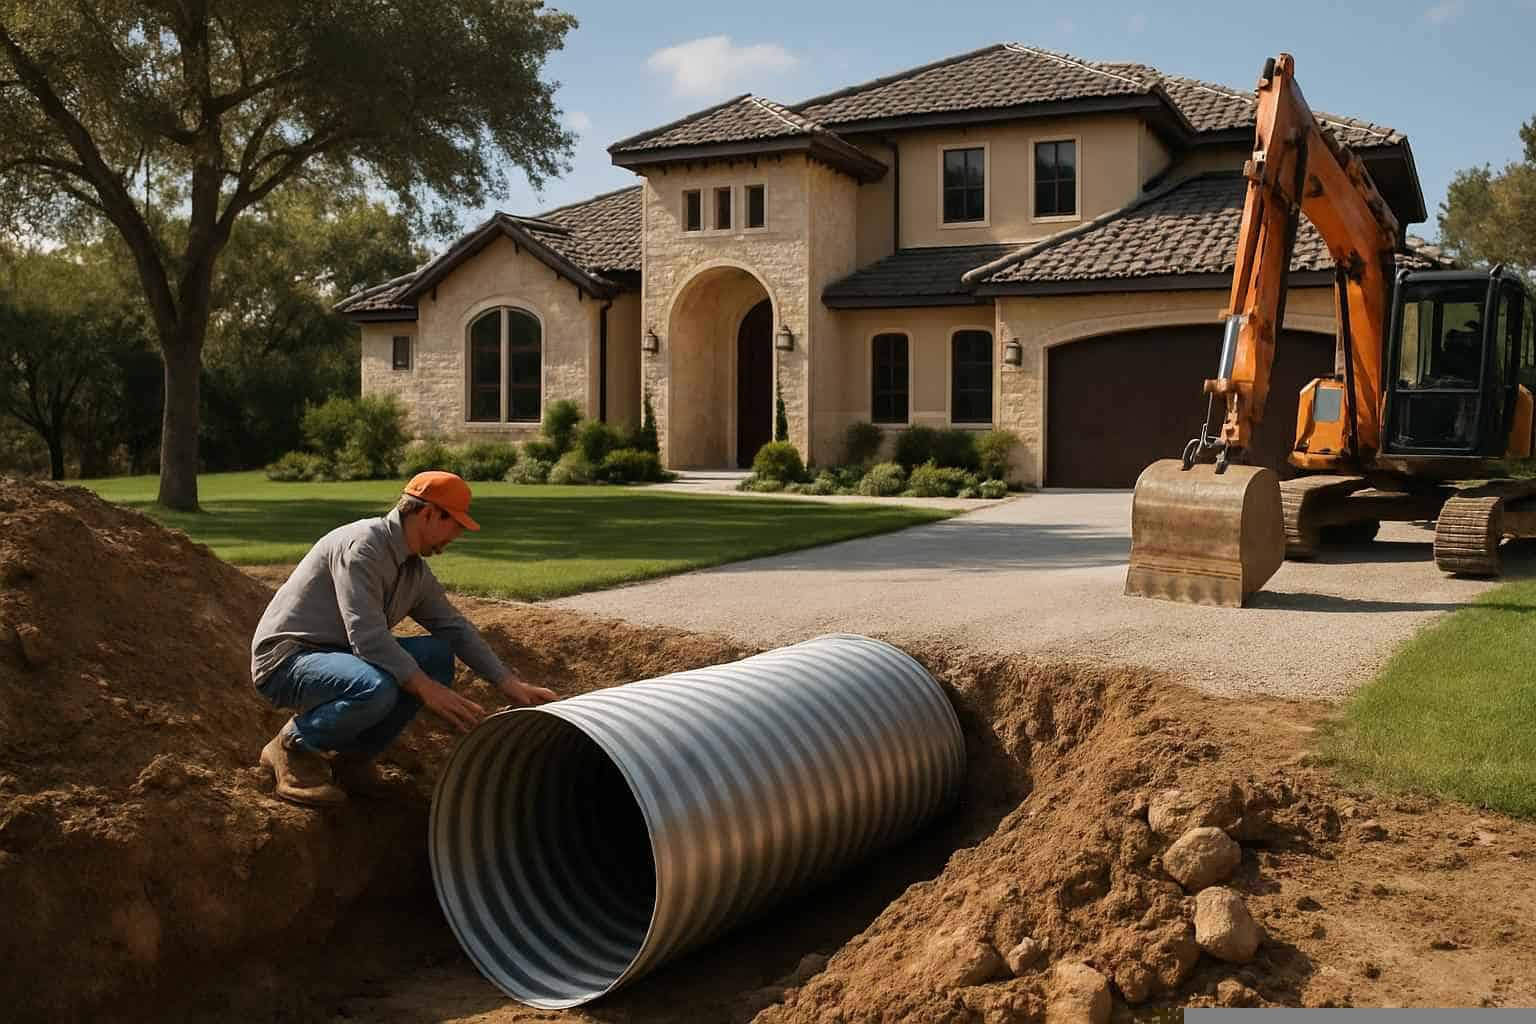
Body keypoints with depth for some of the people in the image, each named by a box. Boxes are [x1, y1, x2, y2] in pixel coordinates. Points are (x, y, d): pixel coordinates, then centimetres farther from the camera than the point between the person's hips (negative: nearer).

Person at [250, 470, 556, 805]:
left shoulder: (416, 571, 8)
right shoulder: (362, 544, -21)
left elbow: (456, 628, 15)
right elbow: (366, 635, -28)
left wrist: (511, 684, 7)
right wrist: (427, 689, -29)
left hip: (337, 656, 9)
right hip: (285, 661, -9)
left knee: (438, 654, -6)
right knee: (376, 688, -36)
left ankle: (353, 753, 1)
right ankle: (294, 745, -7)